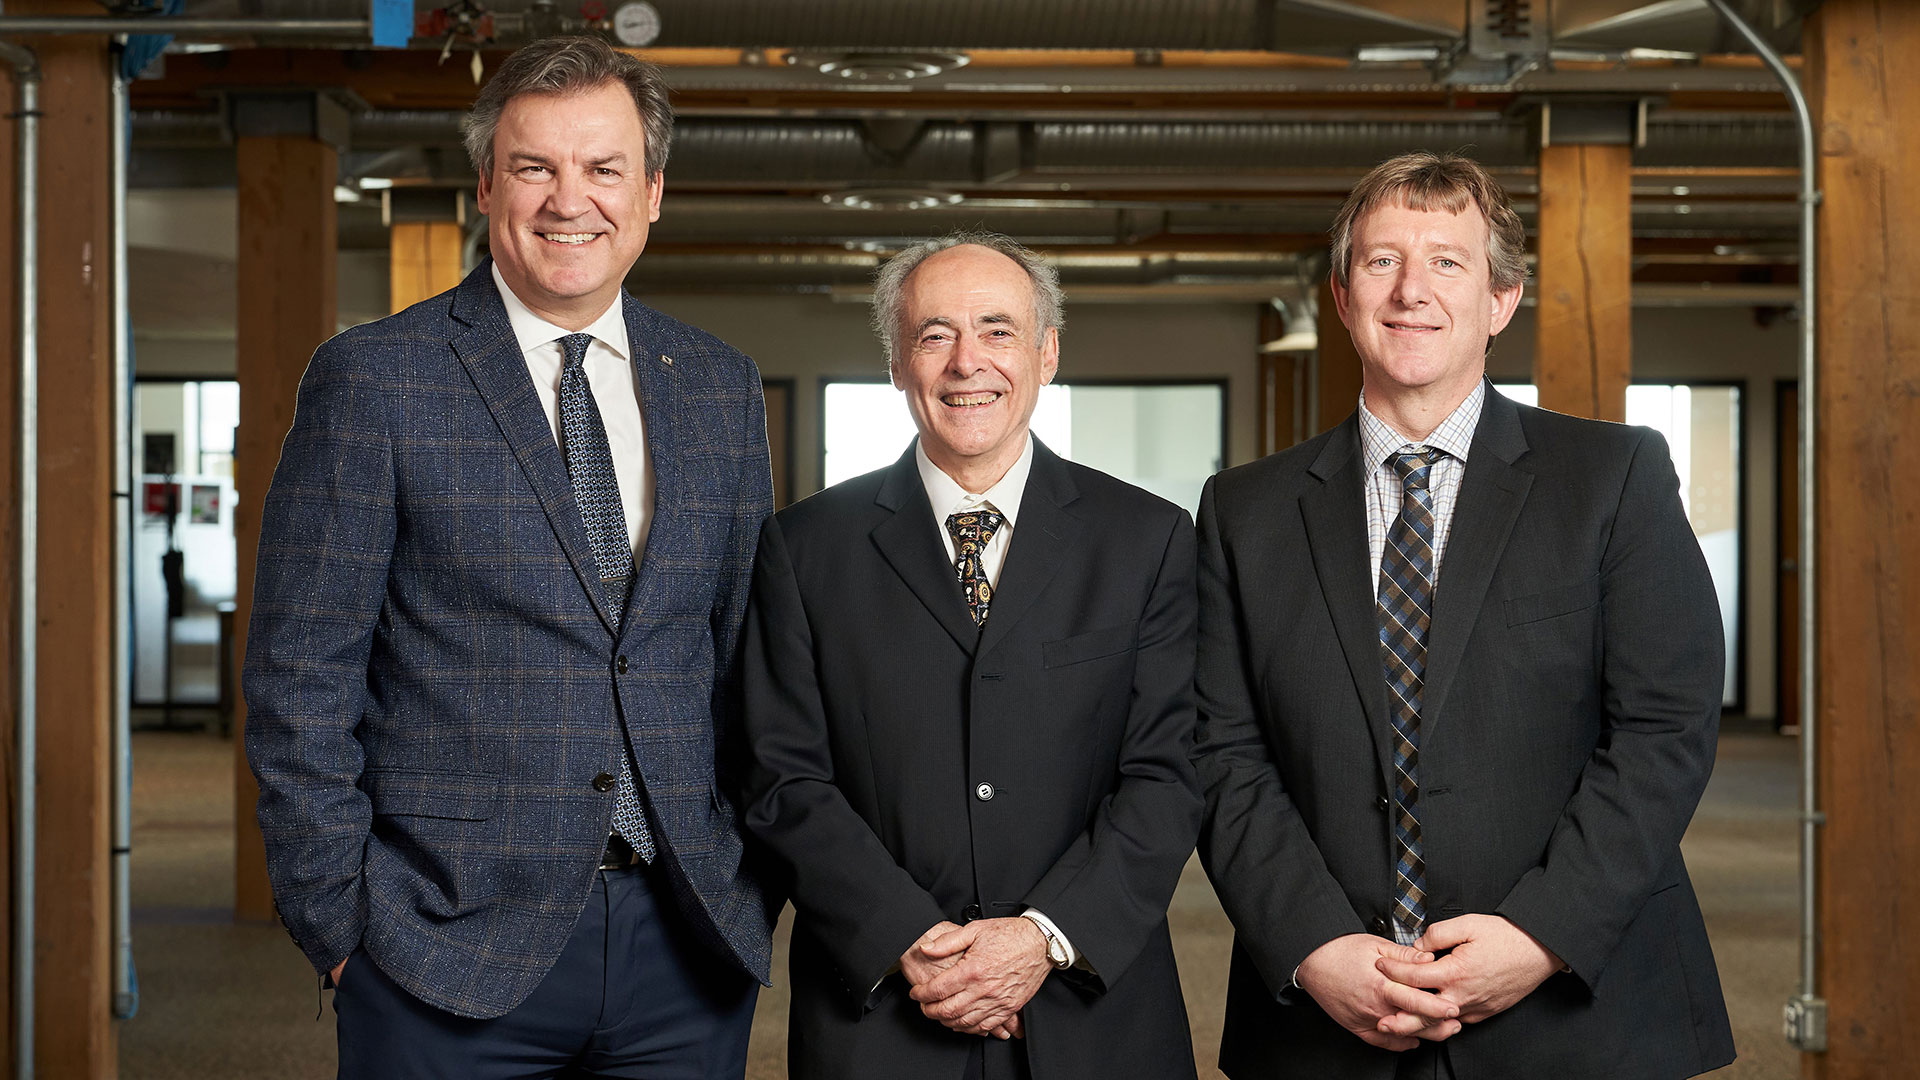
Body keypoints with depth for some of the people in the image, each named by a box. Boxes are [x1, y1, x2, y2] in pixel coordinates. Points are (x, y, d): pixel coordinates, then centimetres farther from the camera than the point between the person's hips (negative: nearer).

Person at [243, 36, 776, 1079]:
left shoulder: (722, 388, 10)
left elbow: (748, 653, 13)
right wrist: (340, 924, -7)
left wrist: (755, 886, 7)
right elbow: (300, 685, -4)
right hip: (450, 952, -3)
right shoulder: (371, 378, -3)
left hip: (690, 945, 4)